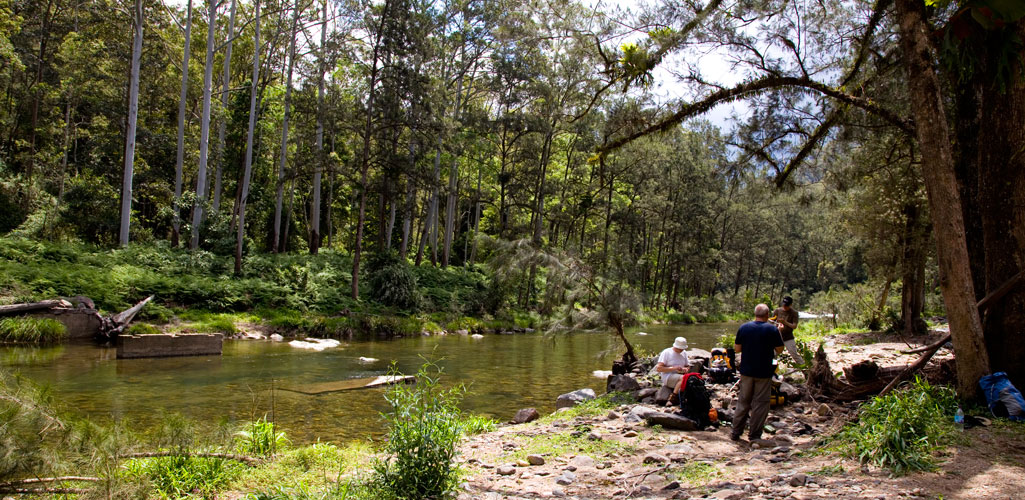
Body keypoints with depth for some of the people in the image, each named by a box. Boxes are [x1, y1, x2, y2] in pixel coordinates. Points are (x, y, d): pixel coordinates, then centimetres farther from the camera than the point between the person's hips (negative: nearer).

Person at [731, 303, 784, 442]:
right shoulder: (772, 329, -11)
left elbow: (737, 348, 3)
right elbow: (779, 350, -3)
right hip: (764, 372, -3)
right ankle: (754, 435, 10)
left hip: (746, 371, 3)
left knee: (743, 401, 13)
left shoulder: (744, 327, -2)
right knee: (760, 403, 6)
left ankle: (736, 432, 16)